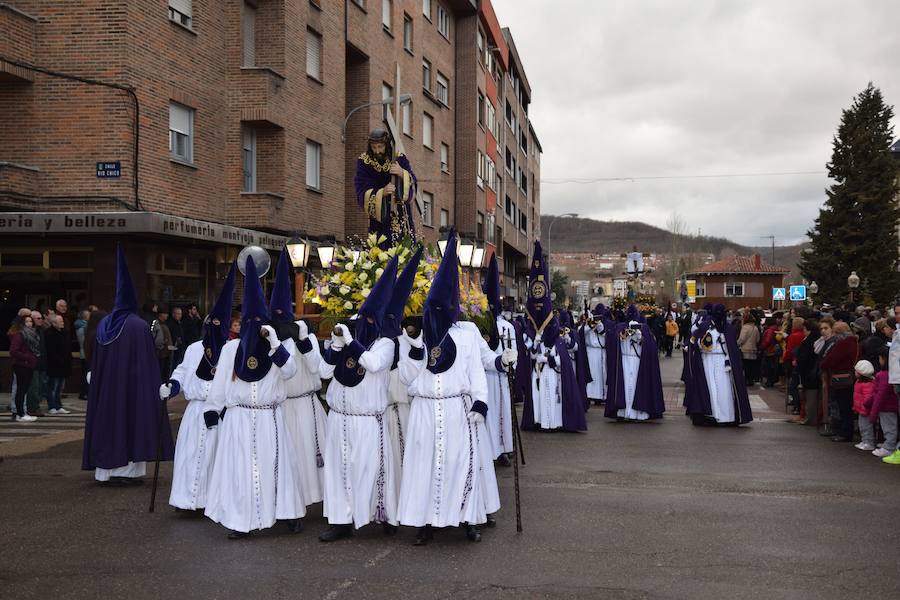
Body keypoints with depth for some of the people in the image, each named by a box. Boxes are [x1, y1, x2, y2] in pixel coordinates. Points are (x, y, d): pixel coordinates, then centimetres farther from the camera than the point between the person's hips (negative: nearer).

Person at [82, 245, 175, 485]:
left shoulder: (103, 325, 4)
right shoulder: (139, 326, -12)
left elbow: (95, 364, 11)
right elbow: (148, 364, -12)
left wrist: (94, 379, 24)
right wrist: (157, 387, -5)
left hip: (107, 387, 5)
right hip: (133, 387, -5)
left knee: (108, 421, 11)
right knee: (132, 423, 2)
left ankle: (107, 471, 14)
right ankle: (129, 470, 2)